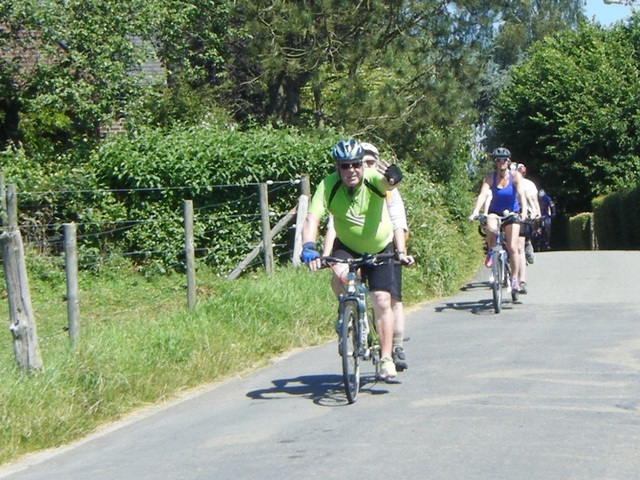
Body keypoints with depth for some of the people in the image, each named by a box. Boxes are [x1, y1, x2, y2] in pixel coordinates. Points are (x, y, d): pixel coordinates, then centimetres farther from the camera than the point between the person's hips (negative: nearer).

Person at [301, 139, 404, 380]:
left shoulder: (372, 179, -24)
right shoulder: (328, 186, -24)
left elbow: (387, 182, -47)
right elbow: (312, 218, -34)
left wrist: (392, 176, -71)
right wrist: (308, 247, -51)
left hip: (379, 248, -1)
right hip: (347, 246, 1)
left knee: (382, 301, -7)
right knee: (339, 276, -30)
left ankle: (386, 359, 4)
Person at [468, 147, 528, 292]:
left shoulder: (515, 176, -16)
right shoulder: (490, 177, -14)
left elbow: (521, 194, -27)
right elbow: (483, 194, -26)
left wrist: (524, 211, -44)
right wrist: (476, 211, -42)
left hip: (512, 213, 0)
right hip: (495, 212, 0)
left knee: (513, 248, -8)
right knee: (491, 229, -35)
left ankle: (515, 279, 8)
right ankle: (491, 252, -6)